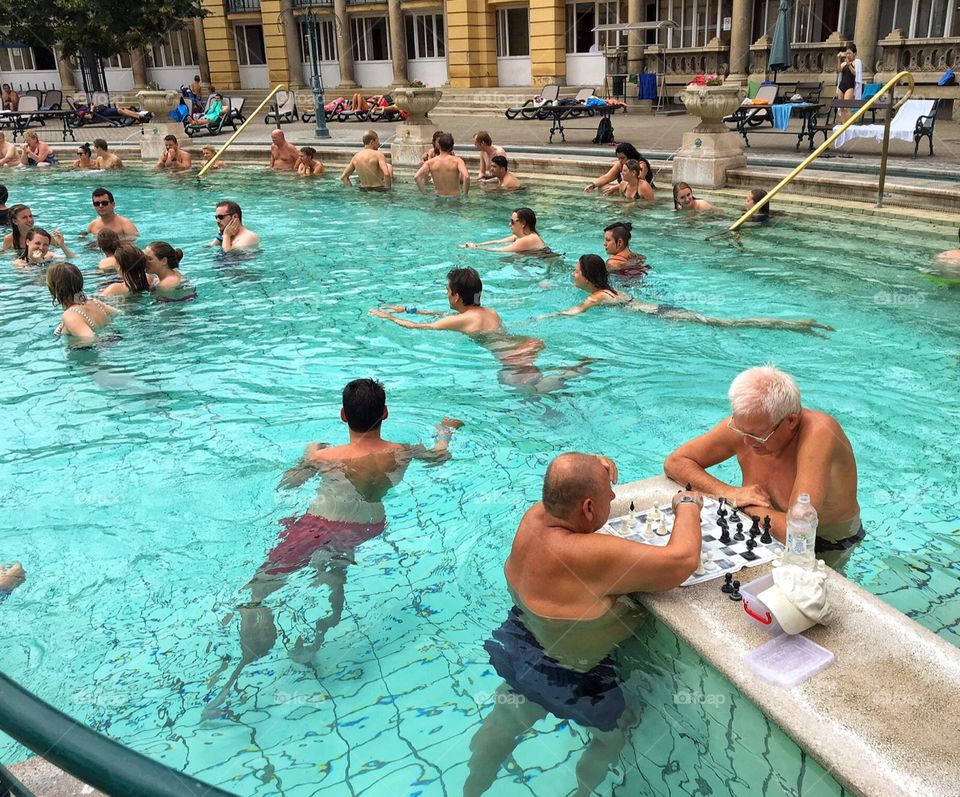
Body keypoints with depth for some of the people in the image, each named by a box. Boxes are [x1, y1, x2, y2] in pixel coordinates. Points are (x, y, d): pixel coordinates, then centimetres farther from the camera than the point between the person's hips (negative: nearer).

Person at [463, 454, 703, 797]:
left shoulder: (535, 515, -17)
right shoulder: (590, 556, -40)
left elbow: (567, 493, 8)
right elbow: (683, 559, -38)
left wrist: (595, 470, -11)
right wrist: (688, 506, -20)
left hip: (522, 648, 7)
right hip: (570, 677, -7)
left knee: (503, 723, 31)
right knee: (613, 734, 25)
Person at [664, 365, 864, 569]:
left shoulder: (818, 434, -33)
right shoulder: (744, 424, -16)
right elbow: (674, 462, -6)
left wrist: (751, 506, -19)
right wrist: (730, 493, -20)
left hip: (827, 548, -3)